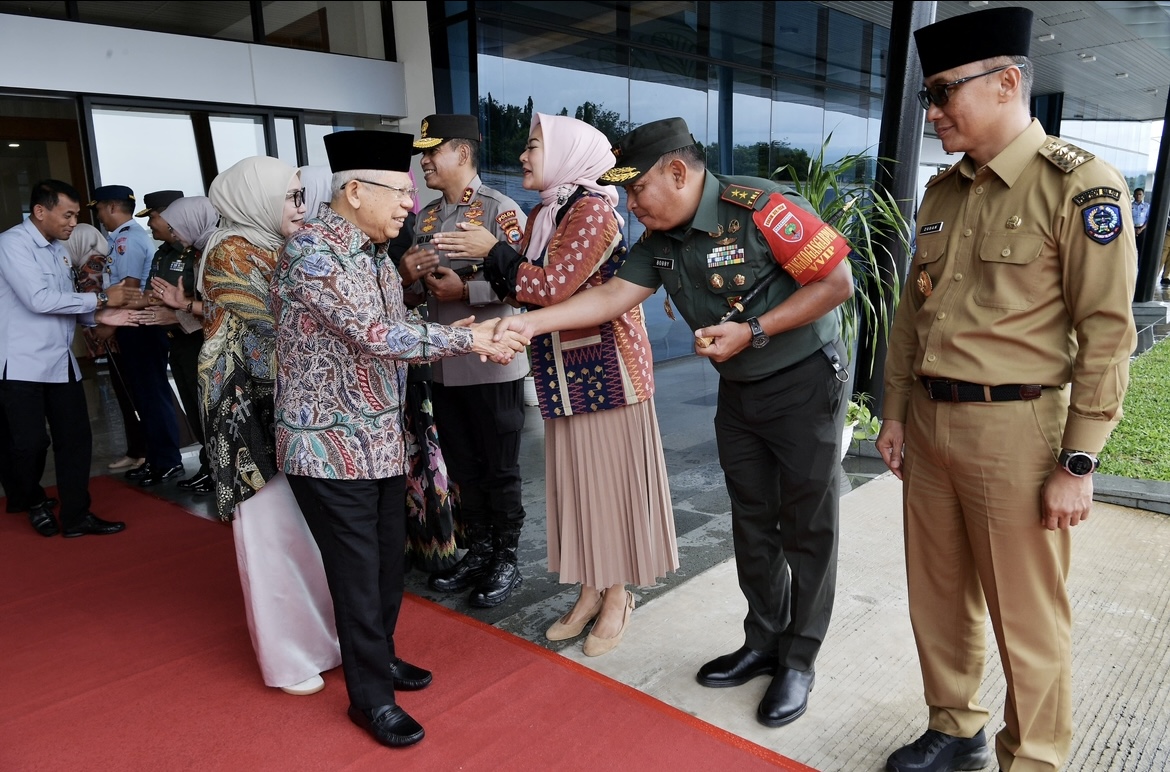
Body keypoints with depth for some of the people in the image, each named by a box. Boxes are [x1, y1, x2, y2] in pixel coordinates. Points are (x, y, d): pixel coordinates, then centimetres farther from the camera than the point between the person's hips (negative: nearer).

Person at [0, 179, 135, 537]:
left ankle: (76, 517, 16)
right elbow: (39, 300, -22)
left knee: (75, 439, 7)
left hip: (62, 362, 8)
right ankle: (34, 502, 27)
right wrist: (100, 298, -17)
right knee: (30, 443, -1)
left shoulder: (58, 248, 14)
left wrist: (99, 315, -2)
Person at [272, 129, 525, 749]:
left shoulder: (375, 252, 10)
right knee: (358, 575, 4)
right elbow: (376, 335, -26)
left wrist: (455, 340, -1)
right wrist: (466, 339, -20)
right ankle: (371, 696, 22)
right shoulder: (310, 250, -18)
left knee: (389, 562, 17)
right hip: (331, 446, -8)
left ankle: (379, 657, 39)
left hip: (383, 440, 8)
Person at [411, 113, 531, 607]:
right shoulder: (425, 217, 14)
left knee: (500, 471, 6)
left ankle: (506, 562, 22)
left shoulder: (501, 210, -9)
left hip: (492, 366, -7)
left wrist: (464, 290, -19)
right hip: (443, 366, 7)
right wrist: (406, 274, -1)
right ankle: (477, 552, 32)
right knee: (463, 469, 16)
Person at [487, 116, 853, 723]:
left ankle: (799, 661, 20)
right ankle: (763, 642, 31)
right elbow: (611, 295, -6)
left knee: (805, 528, 4)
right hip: (738, 391, 7)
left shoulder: (759, 207, -21)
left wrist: (753, 331, -23)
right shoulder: (660, 241, 0)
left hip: (804, 382, -6)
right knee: (752, 522, 14)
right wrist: (528, 323, -16)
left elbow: (837, 280, -19)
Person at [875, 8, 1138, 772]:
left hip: (1014, 431, -6)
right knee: (938, 598, 17)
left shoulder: (1081, 186, -9)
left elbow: (1107, 335, -11)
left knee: (1026, 619, 8)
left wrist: (1078, 464, -12)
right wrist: (896, 413, 13)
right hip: (929, 424, 7)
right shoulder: (943, 190, 11)